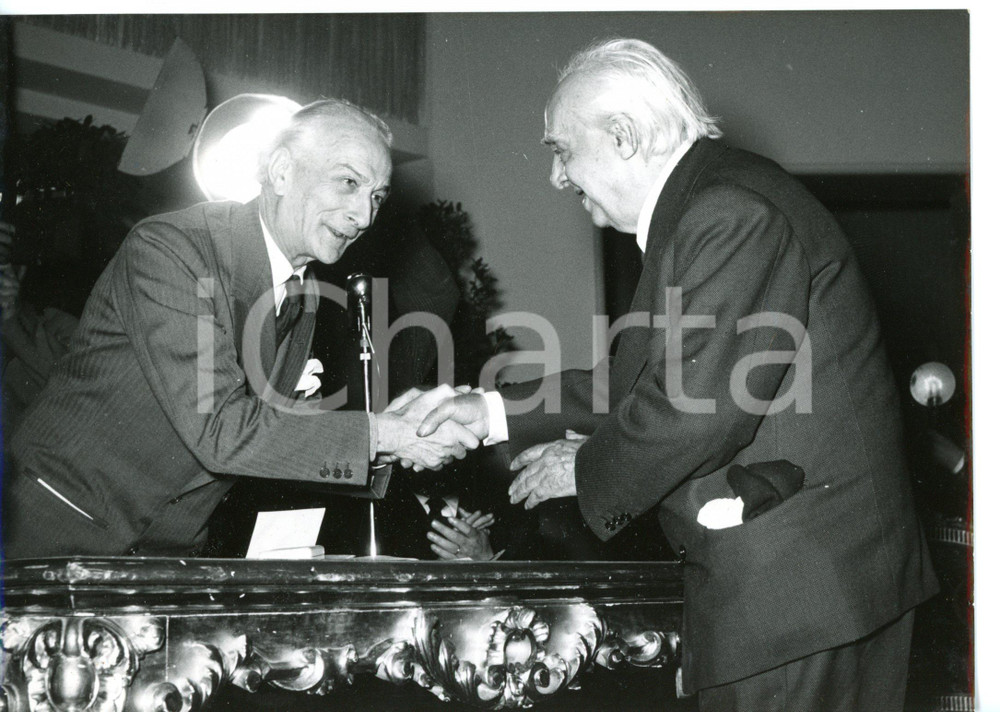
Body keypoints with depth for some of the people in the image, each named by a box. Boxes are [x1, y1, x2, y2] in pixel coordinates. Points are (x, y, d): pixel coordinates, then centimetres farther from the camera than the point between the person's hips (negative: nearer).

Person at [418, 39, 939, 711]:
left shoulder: (733, 213, -18)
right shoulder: (701, 208, 17)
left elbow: (703, 403, -25)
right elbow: (638, 383, 20)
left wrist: (588, 470, -9)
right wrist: (496, 411, 18)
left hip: (800, 581, -10)